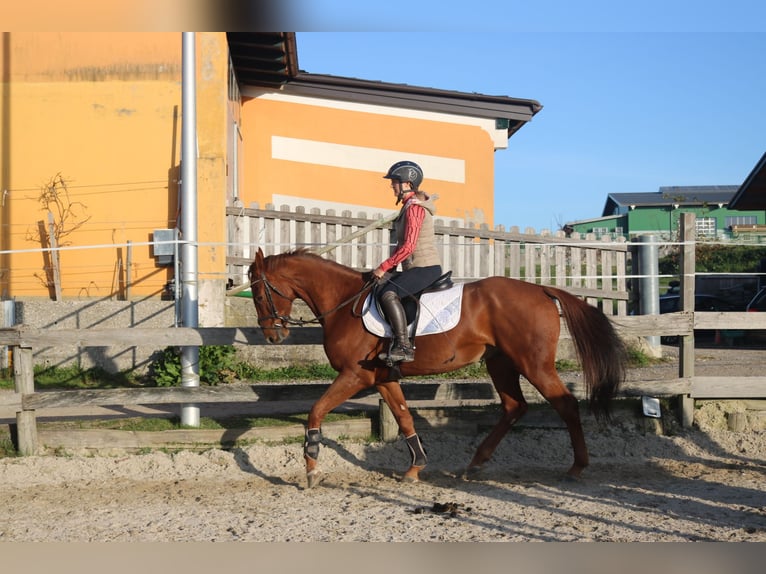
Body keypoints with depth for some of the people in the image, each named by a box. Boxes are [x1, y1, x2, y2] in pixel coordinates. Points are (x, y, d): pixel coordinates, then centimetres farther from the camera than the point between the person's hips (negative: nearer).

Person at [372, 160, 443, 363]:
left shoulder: (414, 207, -13)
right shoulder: (409, 206, 19)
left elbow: (408, 246, -21)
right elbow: (403, 245, 22)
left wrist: (384, 267, -16)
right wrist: (389, 267, 11)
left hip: (426, 268, -11)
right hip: (416, 268, 11)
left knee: (389, 294, -29)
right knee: (378, 288, 14)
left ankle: (404, 347, -31)